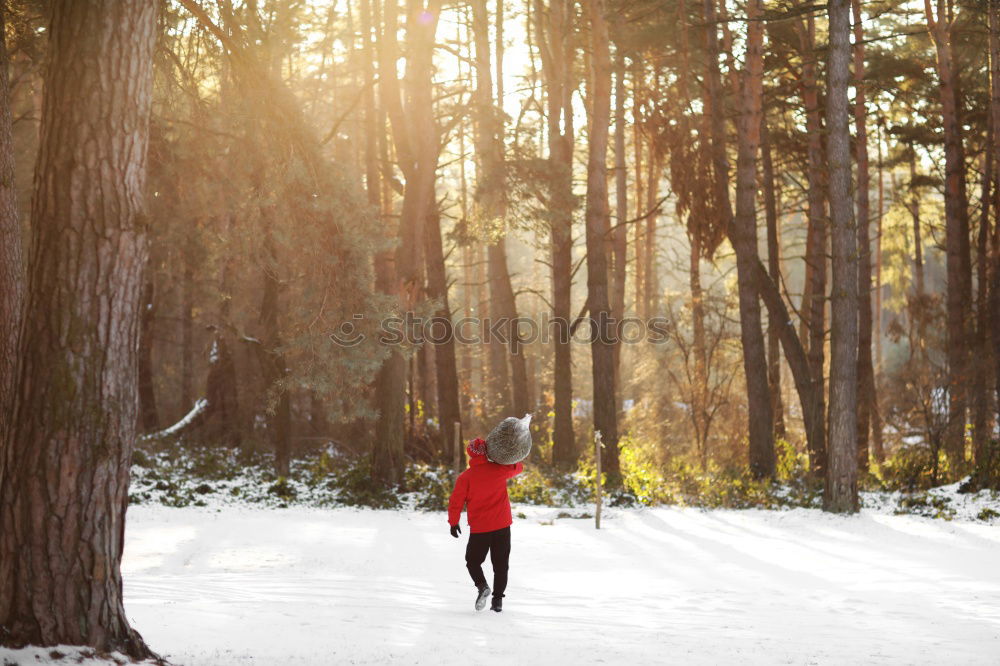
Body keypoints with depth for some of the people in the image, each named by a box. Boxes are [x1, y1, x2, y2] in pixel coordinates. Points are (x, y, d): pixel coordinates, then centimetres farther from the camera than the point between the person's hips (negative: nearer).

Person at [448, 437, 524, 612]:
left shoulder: (465, 477, -8)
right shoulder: (499, 470, -3)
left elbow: (456, 502, -5)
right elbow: (518, 467, 17)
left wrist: (453, 522, 7)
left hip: (479, 529, -2)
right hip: (502, 526, 2)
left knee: (473, 561, 15)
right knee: (500, 565, 11)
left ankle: (482, 585, -10)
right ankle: (498, 600, 5)